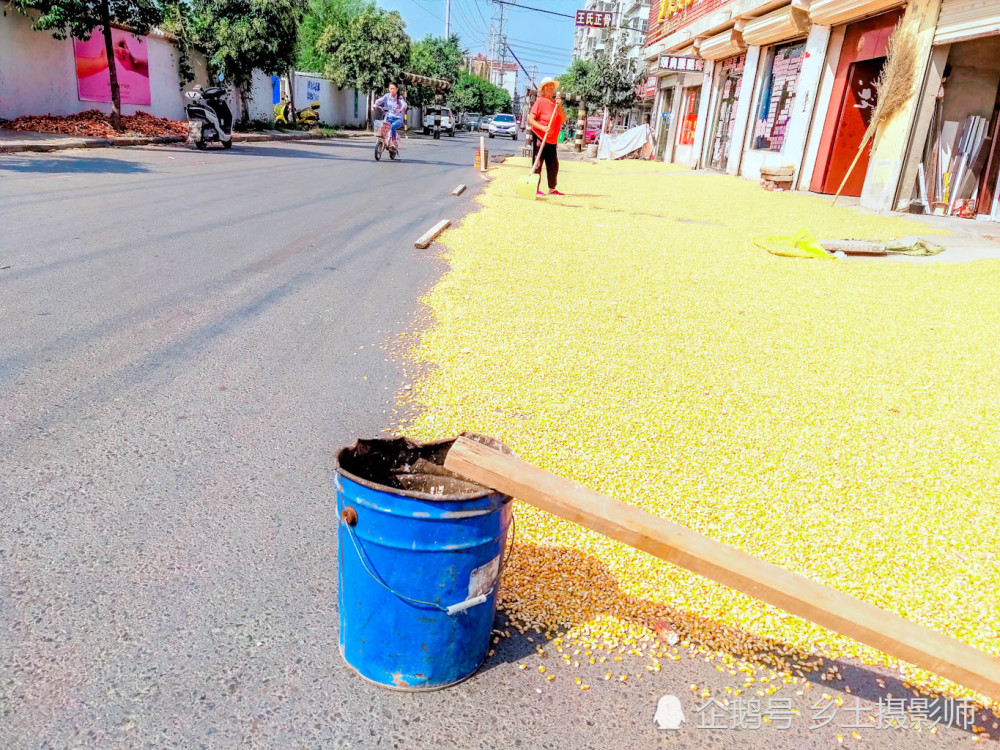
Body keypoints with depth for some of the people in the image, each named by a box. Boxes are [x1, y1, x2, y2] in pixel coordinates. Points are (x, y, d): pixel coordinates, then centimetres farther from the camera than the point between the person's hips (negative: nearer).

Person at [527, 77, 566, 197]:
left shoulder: (555, 102, 14)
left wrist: (559, 107, -7)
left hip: (552, 140, 7)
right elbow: (530, 119, -12)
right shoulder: (540, 101, -6)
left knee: (553, 165, 10)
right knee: (538, 164, -5)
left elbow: (563, 120, 7)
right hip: (539, 138, -7)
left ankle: (552, 189, 20)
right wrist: (542, 127, -24)